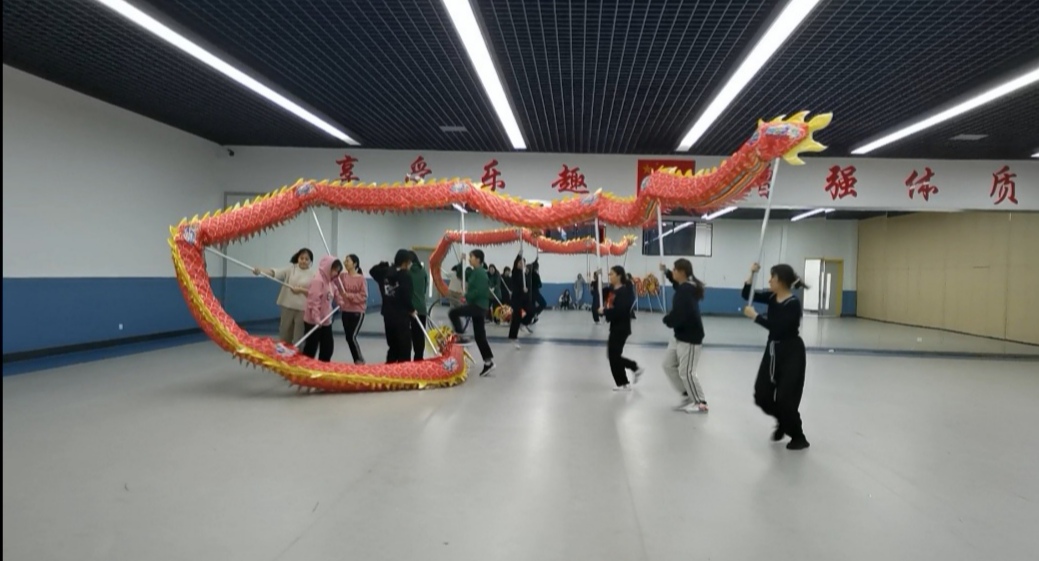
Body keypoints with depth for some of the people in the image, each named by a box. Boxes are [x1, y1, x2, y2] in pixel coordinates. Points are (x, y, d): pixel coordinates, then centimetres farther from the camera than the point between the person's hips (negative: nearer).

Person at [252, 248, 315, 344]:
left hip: (303, 309, -2)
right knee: (284, 334, 12)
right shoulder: (291, 269, 2)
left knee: (298, 337, 4)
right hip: (287, 306, 2)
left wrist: (301, 290, -20)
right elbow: (274, 272, -11)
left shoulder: (313, 275, -3)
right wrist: (260, 270, -27)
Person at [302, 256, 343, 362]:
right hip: (313, 321, -9)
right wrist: (316, 318, -27)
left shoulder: (330, 281, 11)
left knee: (328, 347, 13)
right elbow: (314, 301, -24)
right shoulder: (318, 280, -18)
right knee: (311, 347, -1)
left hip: (326, 320, 9)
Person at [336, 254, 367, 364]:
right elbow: (338, 290, 4)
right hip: (345, 311, 5)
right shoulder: (342, 276, 4)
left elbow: (364, 296, -11)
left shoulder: (361, 278, -9)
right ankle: (356, 360, 21)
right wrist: (340, 300, -14)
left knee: (352, 337, -10)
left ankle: (361, 360, 7)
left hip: (358, 312, -5)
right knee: (348, 337, 8)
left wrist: (350, 296, -19)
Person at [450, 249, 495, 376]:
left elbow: (479, 290, -23)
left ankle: (461, 336, -8)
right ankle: (488, 362, 12)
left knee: (453, 313, -15)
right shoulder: (475, 272, 16)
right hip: (478, 305, 10)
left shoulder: (479, 272, -14)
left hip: (478, 305, -10)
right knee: (479, 336, 9)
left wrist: (467, 296, -14)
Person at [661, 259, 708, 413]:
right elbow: (677, 282, 32)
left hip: (690, 336, -11)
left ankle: (701, 403, 12)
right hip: (680, 334, 11)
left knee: (686, 371, -3)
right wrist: (666, 272, 17)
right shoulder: (687, 286, 7)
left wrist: (667, 319, -8)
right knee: (668, 365, 15)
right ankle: (688, 395, 24)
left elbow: (678, 314, -29)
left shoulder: (685, 290, -25)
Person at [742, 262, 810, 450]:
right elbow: (747, 294, 6)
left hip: (791, 353, -8)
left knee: (785, 398, -4)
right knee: (762, 395, 8)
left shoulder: (793, 304, -20)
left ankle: (799, 437, 17)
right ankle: (783, 421, 36)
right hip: (773, 350, 8)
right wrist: (752, 274, -7)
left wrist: (754, 316, -24)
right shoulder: (771, 297, 2)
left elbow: (778, 327, -29)